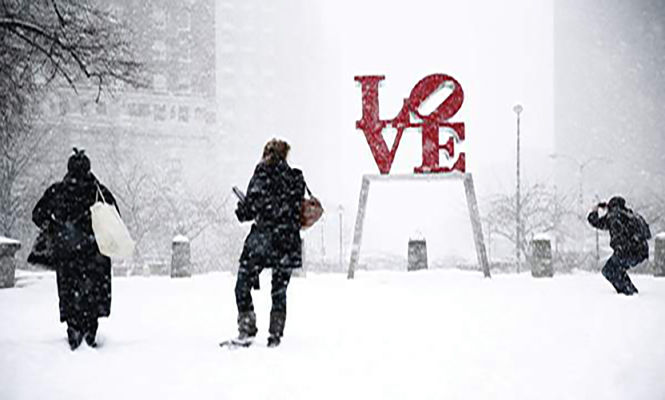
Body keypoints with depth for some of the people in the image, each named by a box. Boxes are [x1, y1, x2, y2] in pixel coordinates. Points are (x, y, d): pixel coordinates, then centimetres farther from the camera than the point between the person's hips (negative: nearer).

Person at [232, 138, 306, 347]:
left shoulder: (263, 174, -7)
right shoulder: (296, 178, 6)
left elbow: (251, 207, -10)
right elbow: (300, 208, 11)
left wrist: (242, 210, 11)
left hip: (263, 238, -5)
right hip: (288, 241, 5)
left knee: (243, 285, 5)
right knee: (279, 289, 14)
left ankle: (247, 330, -3)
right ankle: (276, 334, 12)